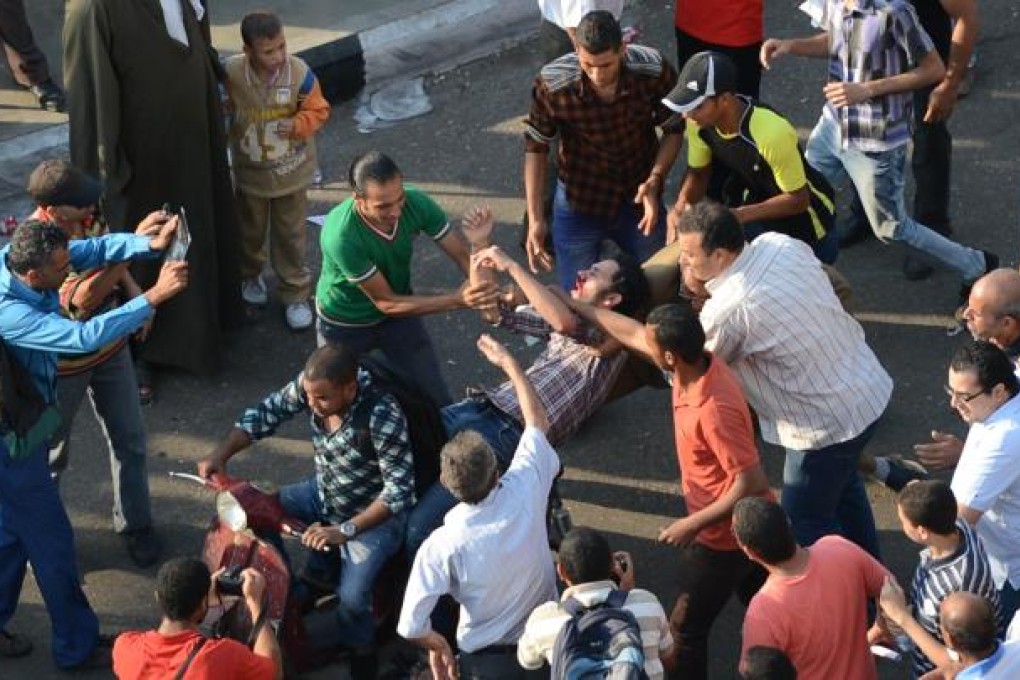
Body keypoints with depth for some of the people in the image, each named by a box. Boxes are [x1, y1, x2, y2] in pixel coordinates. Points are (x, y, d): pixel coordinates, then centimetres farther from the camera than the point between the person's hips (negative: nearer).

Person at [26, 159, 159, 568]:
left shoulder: (85, 217, -12)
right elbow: (80, 302, -39)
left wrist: (134, 292, -6)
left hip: (111, 348, 6)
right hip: (64, 364, -5)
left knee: (129, 438, 14)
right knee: (51, 448, 16)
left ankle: (135, 523, 34)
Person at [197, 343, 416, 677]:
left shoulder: (383, 417, -36)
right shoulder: (311, 384, -19)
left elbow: (399, 489, -31)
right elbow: (267, 412, -4)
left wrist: (344, 530, -37)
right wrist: (220, 454, -16)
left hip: (375, 513, -7)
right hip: (324, 493, 7)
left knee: (351, 596, -23)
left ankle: (361, 650, 10)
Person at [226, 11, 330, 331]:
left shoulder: (300, 73, -23)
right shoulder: (231, 73, -21)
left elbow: (318, 110, -10)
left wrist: (298, 125, -27)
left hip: (291, 171, -1)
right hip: (250, 171, 1)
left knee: (290, 236, 11)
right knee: (250, 232, 22)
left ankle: (295, 294, 26)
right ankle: (249, 276, 49)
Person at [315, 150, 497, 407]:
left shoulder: (416, 203, -27)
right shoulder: (340, 237, -39)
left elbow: (462, 254, -21)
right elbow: (385, 302, -30)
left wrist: (486, 293, -41)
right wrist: (457, 299, -37)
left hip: (399, 311, 3)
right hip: (345, 324, -3)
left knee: (436, 401, 1)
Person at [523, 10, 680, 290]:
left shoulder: (654, 71, -24)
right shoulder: (552, 84, -26)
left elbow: (673, 129, -7)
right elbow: (536, 148, -12)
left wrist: (655, 179, -22)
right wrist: (535, 219, -15)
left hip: (638, 197, 1)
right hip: (579, 202, -1)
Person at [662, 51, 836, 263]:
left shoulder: (771, 133, -36)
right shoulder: (699, 123, -18)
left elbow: (798, 199, -24)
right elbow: (698, 173, -2)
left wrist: (739, 215, -34)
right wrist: (679, 209, -22)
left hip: (803, 208, -6)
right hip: (759, 200, 6)